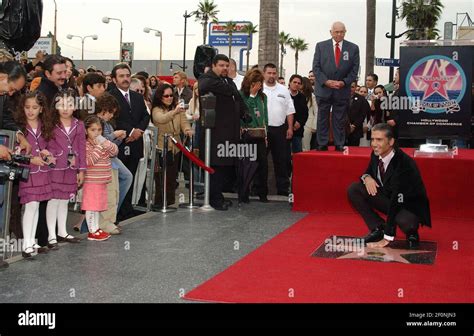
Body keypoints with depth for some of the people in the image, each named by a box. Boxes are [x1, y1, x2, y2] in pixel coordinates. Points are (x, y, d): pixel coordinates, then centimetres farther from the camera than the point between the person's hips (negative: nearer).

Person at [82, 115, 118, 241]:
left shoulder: (103, 142, 11)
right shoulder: (86, 145, -13)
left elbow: (115, 152, 5)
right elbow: (89, 161, -23)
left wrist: (106, 144, -12)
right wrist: (99, 147, -23)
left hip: (102, 181, 8)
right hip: (91, 181, -8)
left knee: (98, 206, 15)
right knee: (91, 207, -2)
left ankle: (97, 228, 24)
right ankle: (92, 232, 3)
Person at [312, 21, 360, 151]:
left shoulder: (353, 48, 3)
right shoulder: (321, 46, 2)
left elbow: (354, 70, 2)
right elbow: (316, 67, -1)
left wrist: (344, 82, -13)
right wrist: (326, 81, -13)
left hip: (343, 90, 0)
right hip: (324, 89, 0)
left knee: (340, 120, 4)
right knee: (322, 119, 4)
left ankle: (339, 146, 9)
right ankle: (322, 145, 10)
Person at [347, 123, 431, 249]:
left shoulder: (404, 164, -31)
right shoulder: (376, 154, -10)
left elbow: (397, 201, -32)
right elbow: (370, 172, 11)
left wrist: (387, 237, -32)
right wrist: (367, 177, -19)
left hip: (410, 206, -7)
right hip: (388, 197, 7)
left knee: (404, 221, -40)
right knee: (353, 190, -9)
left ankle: (411, 233, -2)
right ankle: (378, 228, 0)